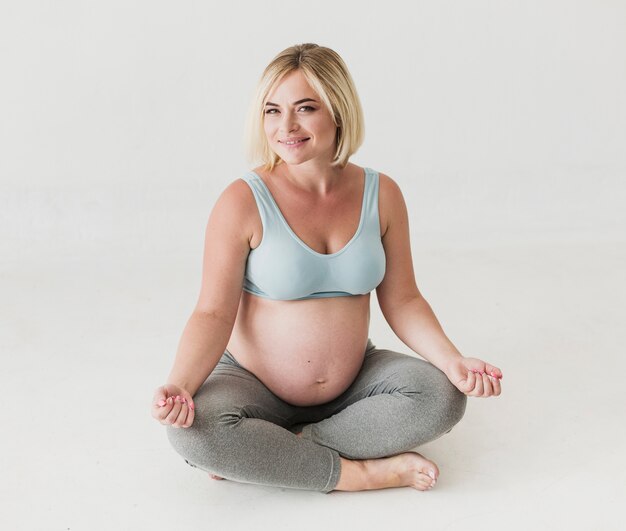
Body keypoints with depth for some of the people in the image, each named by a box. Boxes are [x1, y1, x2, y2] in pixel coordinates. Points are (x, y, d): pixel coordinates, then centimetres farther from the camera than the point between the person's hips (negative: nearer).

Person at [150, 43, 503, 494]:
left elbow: (402, 301, 1)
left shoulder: (381, 194, -5)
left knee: (442, 397, -21)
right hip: (255, 386, -3)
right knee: (193, 430, -32)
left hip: (351, 384, 4)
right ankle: (361, 472, -19)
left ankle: (264, 456, -17)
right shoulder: (244, 202, -16)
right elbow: (213, 313, -16)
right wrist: (179, 386, -33)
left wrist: (453, 361, -14)